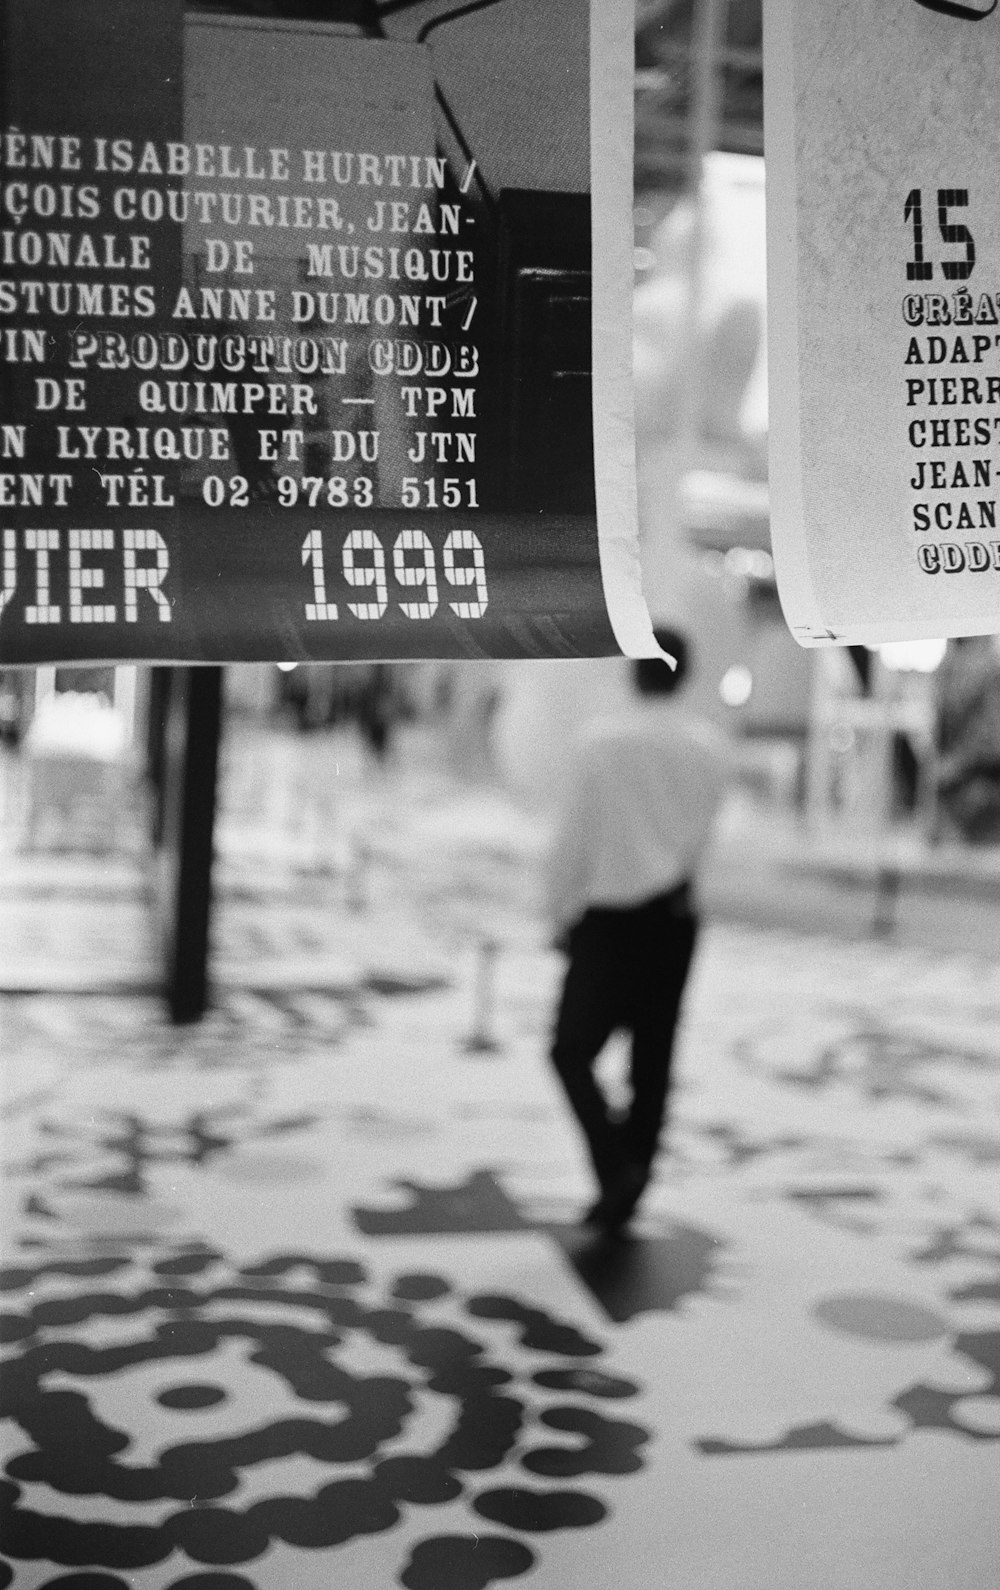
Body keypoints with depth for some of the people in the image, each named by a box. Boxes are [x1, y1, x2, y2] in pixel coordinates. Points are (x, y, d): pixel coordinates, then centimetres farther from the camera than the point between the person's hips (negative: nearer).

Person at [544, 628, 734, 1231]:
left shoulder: (603, 740, -12)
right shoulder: (713, 746, 1)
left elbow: (575, 834, -8)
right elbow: (700, 834, 6)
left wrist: (561, 911, 4)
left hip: (612, 917, -4)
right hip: (677, 916, 5)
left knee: (573, 1051, 5)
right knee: (653, 1058, 12)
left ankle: (618, 1170, -10)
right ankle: (627, 1192, 19)